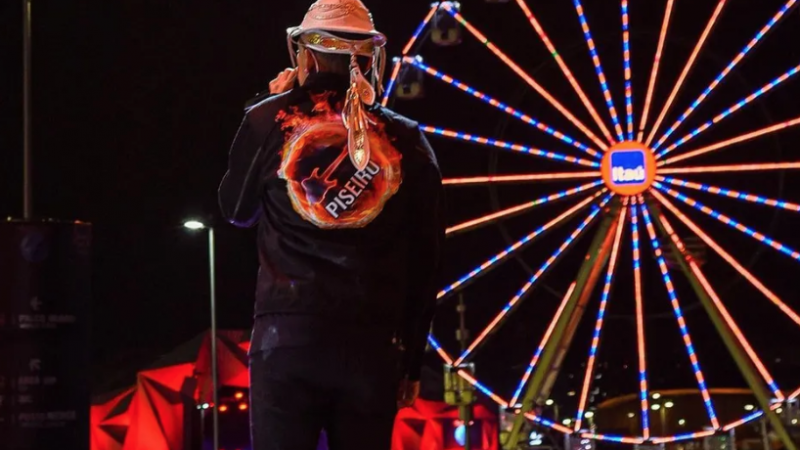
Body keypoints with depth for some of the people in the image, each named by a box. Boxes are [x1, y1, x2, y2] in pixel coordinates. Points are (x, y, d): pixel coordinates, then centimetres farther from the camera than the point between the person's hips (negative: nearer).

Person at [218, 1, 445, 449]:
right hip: (373, 343, 1)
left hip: (287, 335, -1)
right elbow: (426, 265, 8)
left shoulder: (270, 121, 2)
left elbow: (237, 210, 19)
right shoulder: (407, 142, 6)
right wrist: (412, 361, 17)